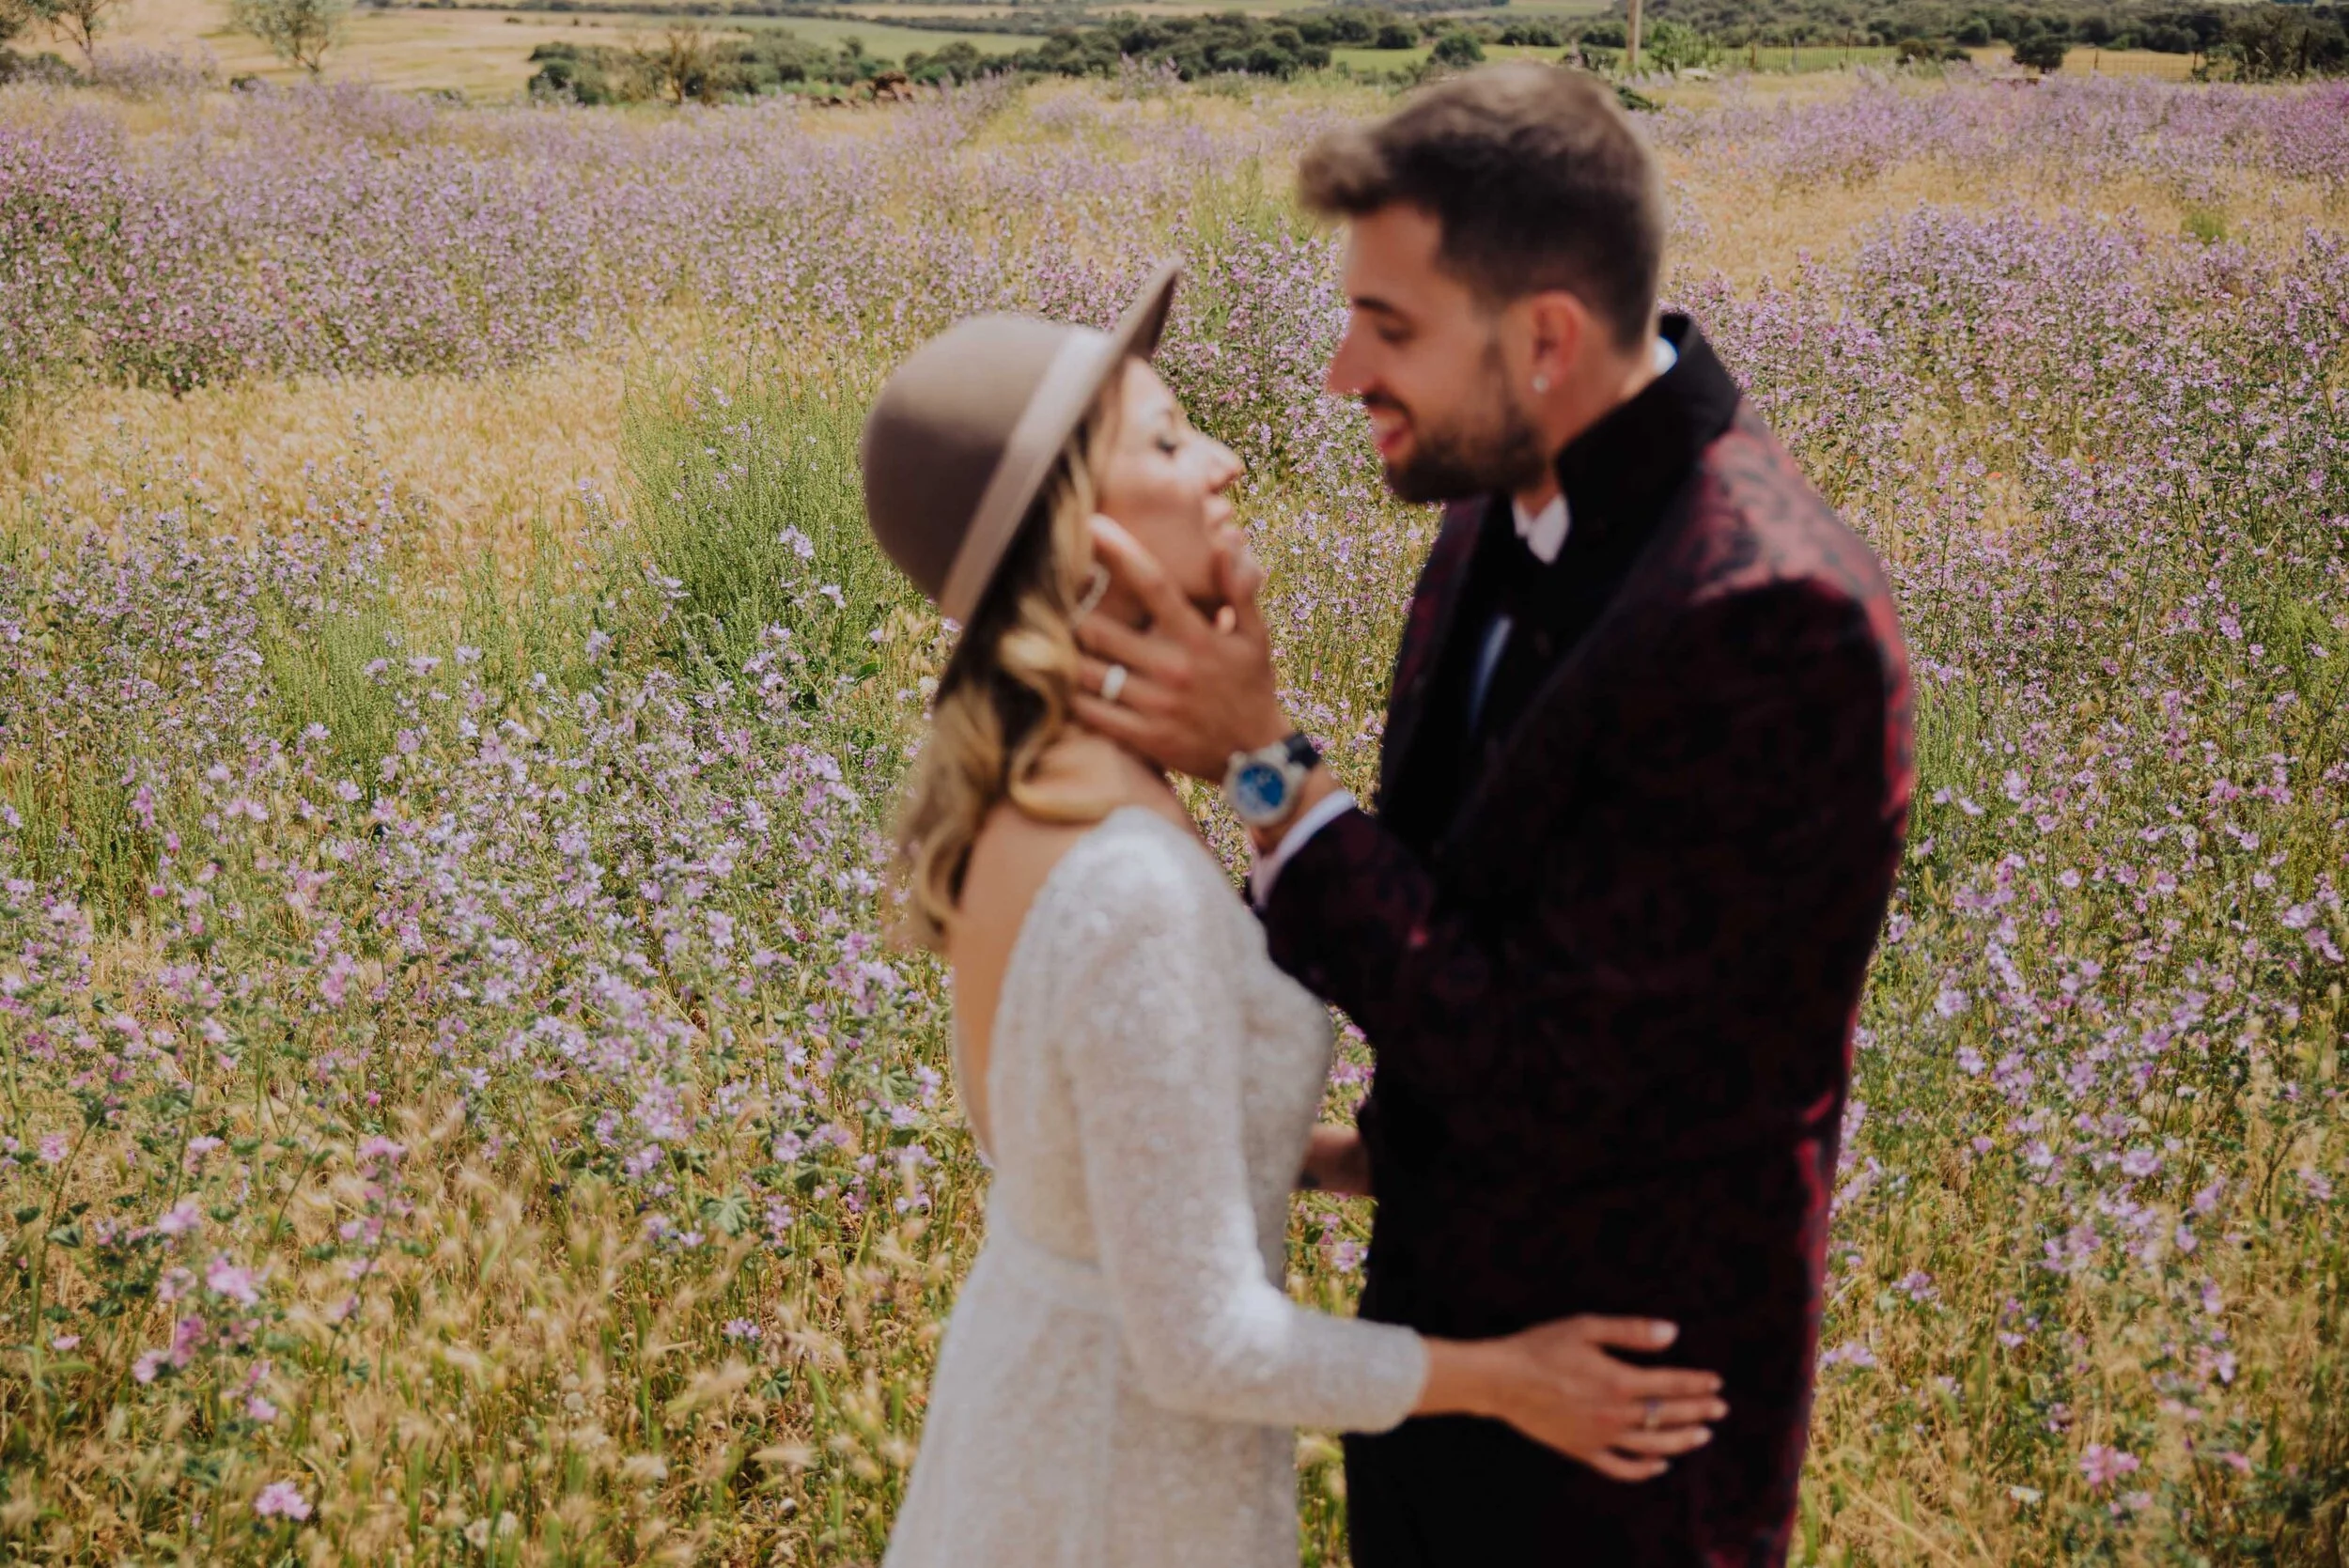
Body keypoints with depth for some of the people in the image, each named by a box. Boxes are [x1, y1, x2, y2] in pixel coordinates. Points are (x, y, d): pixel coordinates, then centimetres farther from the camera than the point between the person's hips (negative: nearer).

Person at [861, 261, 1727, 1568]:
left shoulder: (1022, 790, -6)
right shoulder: (1132, 892, -33)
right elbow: (1202, 1342, -27)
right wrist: (1502, 1379, -14)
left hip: (1031, 1355, 8)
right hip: (1138, 1449, -8)